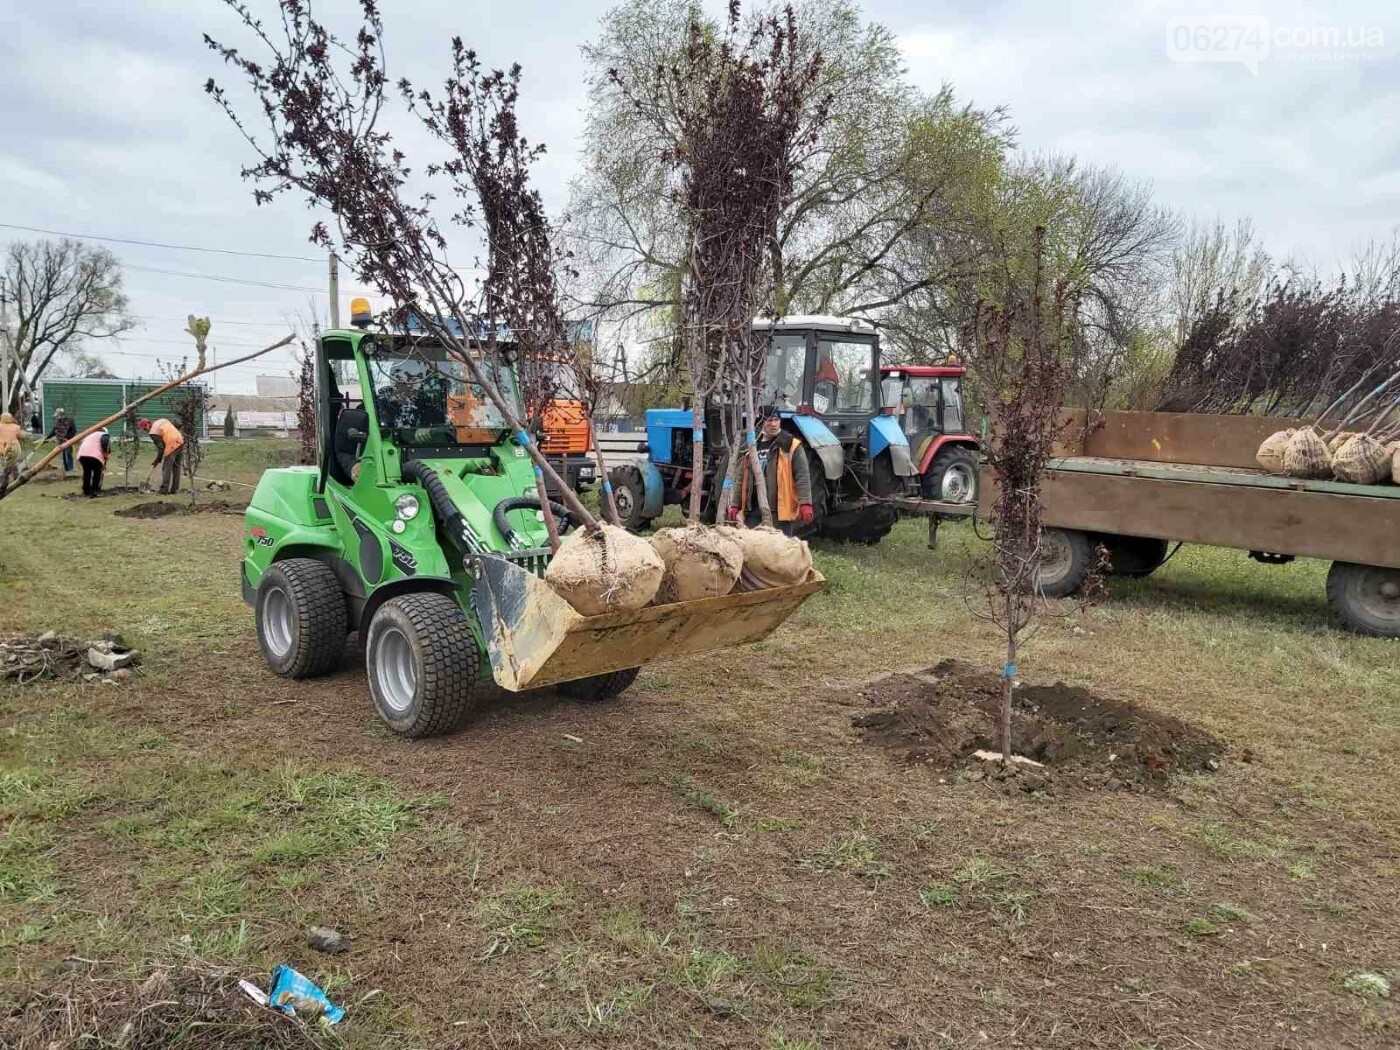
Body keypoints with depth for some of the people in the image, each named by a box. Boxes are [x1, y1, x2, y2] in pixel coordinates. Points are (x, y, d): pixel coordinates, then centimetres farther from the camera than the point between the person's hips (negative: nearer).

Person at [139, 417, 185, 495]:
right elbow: (177, 426, 17)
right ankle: (175, 489, 20)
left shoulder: (153, 432, -7)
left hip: (171, 446, -9)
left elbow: (160, 447, -10)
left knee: (166, 468, -2)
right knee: (176, 466, 14)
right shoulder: (162, 421, 16)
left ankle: (164, 490, 0)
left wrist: (157, 459, 0)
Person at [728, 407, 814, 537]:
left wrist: (805, 504, -18)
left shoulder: (791, 445, -2)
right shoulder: (752, 446, 14)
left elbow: (802, 476, -8)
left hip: (780, 511, -5)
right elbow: (742, 478, 18)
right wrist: (735, 505, 14)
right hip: (753, 510, 5)